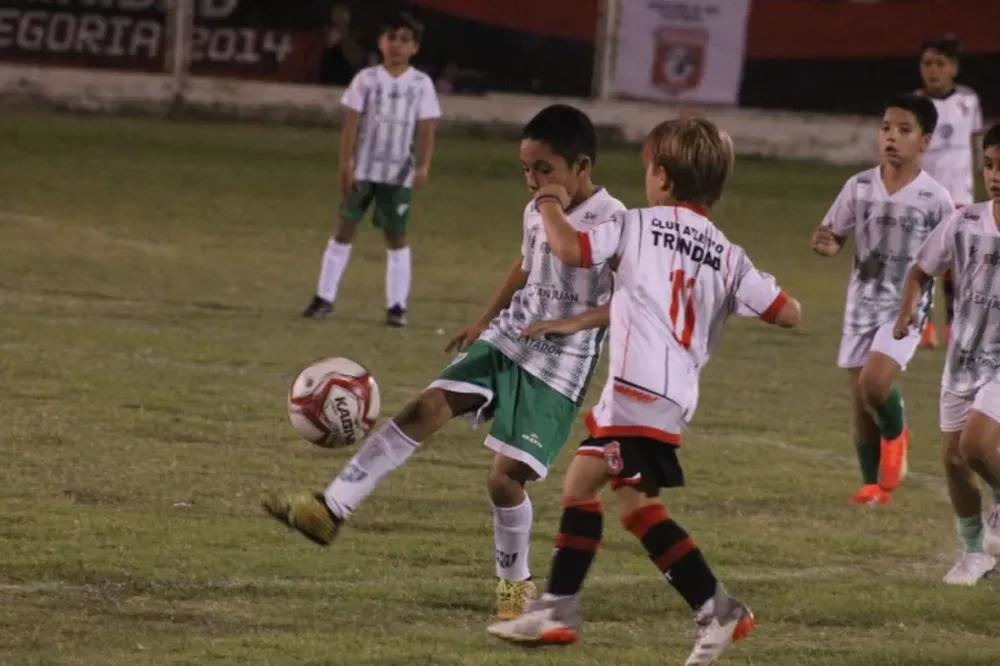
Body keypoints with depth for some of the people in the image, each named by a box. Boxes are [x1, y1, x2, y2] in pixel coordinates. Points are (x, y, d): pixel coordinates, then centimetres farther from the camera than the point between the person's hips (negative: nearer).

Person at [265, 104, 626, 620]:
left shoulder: (613, 223, -18)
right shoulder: (536, 211, 6)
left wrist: (574, 322, -31)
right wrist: (486, 320, 27)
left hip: (557, 369, -7)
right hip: (506, 342, 7)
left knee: (505, 476, -11)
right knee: (427, 407, -10)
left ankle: (515, 582, 14)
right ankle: (332, 509, -13)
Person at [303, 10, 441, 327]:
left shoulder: (421, 84, 0)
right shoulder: (366, 79, -1)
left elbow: (426, 129, -3)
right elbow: (351, 123, -2)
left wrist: (424, 165, -16)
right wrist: (345, 164, -9)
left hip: (399, 173, 0)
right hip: (362, 169, 0)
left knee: (396, 236, 4)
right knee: (345, 228, 3)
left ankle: (397, 304, 9)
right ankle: (325, 297, 9)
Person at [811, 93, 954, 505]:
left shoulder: (934, 198, -9)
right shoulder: (859, 187, -1)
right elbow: (834, 236, 6)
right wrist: (825, 246, -16)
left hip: (906, 306, -4)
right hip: (862, 304, 4)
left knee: (875, 382, -23)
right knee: (859, 398, 7)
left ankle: (895, 434, 9)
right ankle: (872, 483, 23)